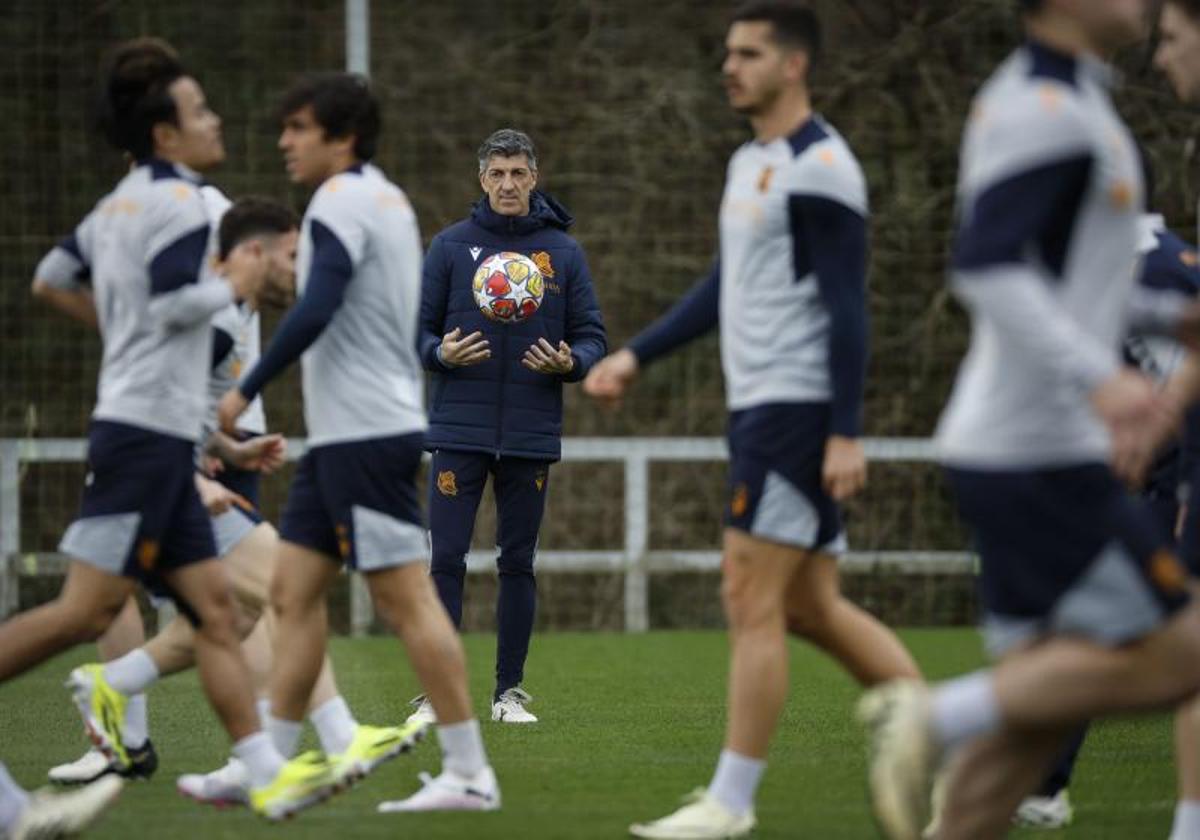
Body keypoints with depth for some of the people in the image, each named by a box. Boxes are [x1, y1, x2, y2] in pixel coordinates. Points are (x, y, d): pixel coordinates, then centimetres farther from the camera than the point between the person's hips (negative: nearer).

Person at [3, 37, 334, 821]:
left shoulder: (114, 205, 17)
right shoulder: (181, 199, -10)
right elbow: (175, 299, -20)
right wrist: (232, 289, -5)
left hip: (161, 441, 10)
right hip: (149, 432, -10)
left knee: (216, 610, 4)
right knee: (87, 611, -12)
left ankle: (269, 775, 0)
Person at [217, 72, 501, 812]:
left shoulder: (342, 204, -13)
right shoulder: (390, 202, 17)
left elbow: (314, 314, -23)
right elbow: (425, 316, 22)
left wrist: (246, 392, -16)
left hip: (363, 436, -10)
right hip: (342, 436, 10)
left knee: (406, 597, -9)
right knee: (295, 590, 9)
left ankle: (469, 773, -8)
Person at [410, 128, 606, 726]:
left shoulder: (563, 252, 5)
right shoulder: (450, 245, 3)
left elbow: (591, 336, 7)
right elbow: (419, 329, 5)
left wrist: (569, 362, -15)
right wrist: (442, 353, -17)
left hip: (531, 434, 1)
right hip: (459, 430, -1)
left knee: (518, 563, 6)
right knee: (447, 559, -5)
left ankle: (510, 692, 14)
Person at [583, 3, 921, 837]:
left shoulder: (819, 167, -13)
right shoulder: (750, 163, 16)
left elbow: (848, 307, -17)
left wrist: (847, 434, -21)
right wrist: (635, 356, 21)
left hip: (796, 411, -10)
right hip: (761, 409, 10)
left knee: (752, 598, -7)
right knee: (811, 606, 9)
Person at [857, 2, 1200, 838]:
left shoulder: (1039, 100, 17)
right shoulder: (1048, 113, -15)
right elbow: (985, 268, -27)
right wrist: (1099, 377, -34)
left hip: (1015, 447, 10)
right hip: (1045, 455, -10)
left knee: (1043, 700, 9)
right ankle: (938, 719, -10)